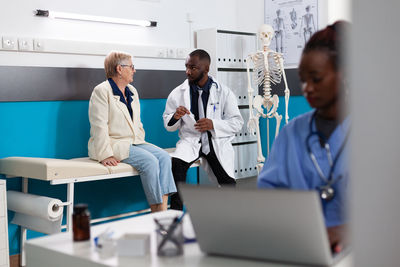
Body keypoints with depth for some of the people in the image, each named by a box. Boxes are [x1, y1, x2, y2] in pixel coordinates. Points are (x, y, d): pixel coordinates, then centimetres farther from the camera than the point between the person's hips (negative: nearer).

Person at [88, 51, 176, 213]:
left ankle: (163, 215, -21)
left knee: (164, 157, -16)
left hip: (134, 143, 8)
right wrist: (105, 155, -22)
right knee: (149, 161, -27)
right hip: (114, 143, -7)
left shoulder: (132, 91, 19)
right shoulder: (101, 91, -6)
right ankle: (157, 211, -19)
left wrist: (141, 142, 7)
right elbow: (99, 127, -14)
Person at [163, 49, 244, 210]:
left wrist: (213, 124, -18)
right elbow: (168, 125, 11)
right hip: (190, 140, 1)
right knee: (176, 163, -31)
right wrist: (175, 117, -14)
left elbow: (237, 122, 0)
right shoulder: (178, 93, 3)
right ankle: (176, 212, -20)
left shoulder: (224, 92, 0)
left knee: (228, 184, -14)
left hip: (217, 141, 0)